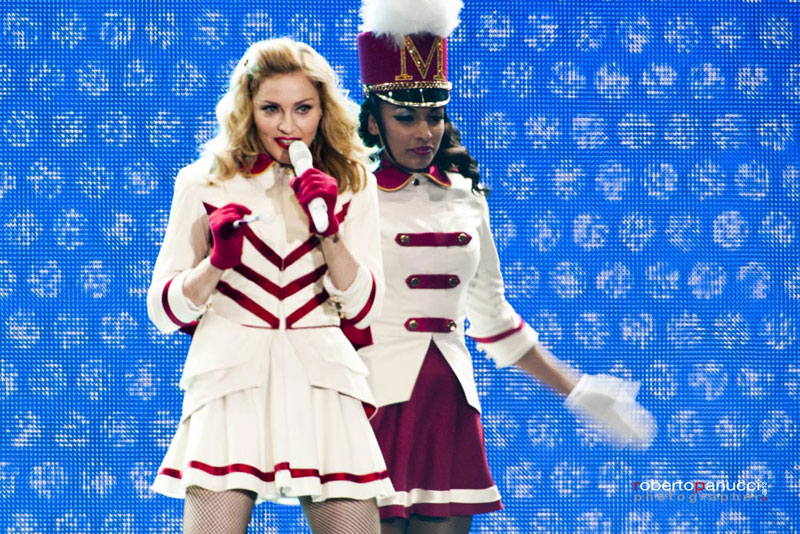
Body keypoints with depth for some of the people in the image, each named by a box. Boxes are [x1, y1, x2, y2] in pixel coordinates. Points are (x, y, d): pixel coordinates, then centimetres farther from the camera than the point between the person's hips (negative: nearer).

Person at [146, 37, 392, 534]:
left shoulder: (352, 184, 11)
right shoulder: (204, 183, 6)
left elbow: (363, 308, 5)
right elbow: (165, 310, 6)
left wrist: (329, 231, -8)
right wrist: (218, 263, -11)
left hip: (321, 381, 2)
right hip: (230, 377, -1)